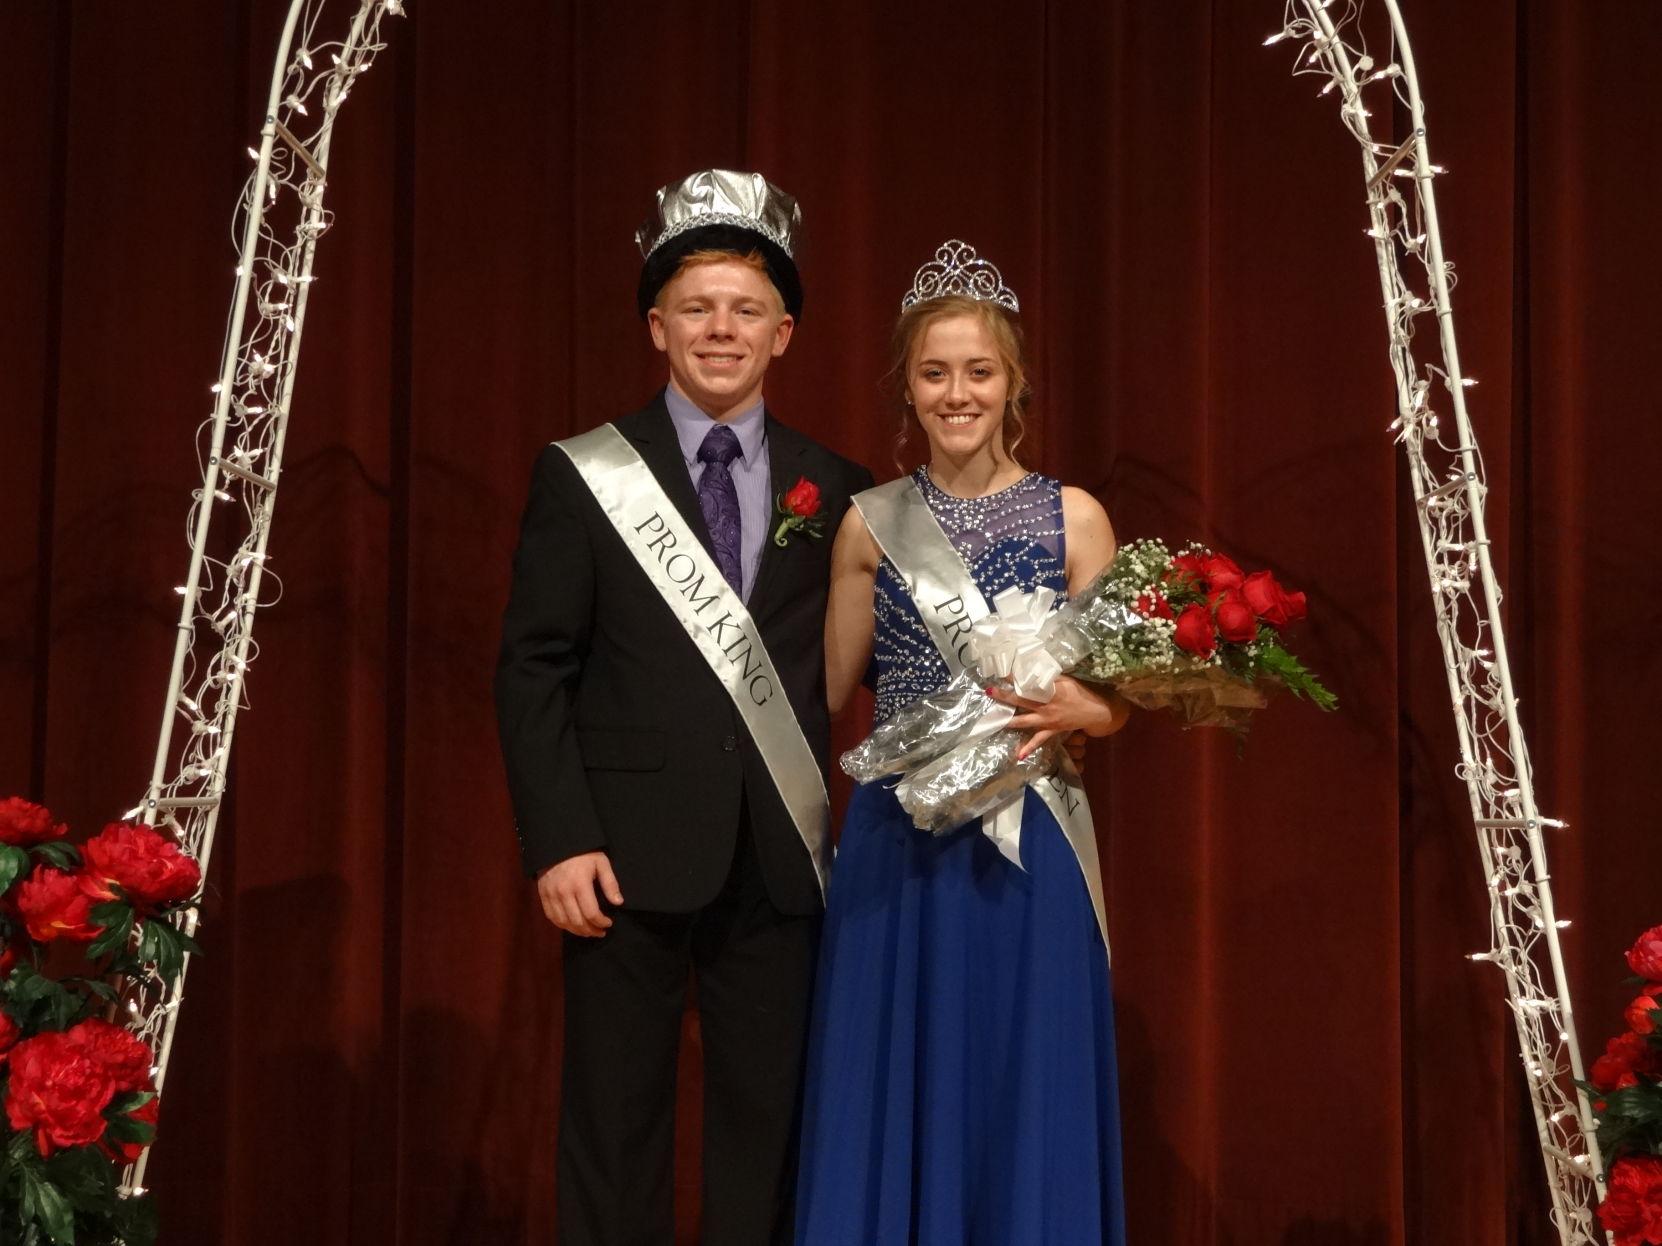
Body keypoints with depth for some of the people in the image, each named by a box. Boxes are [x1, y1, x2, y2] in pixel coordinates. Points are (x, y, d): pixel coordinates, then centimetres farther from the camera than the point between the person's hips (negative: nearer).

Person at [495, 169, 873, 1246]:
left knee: (768, 1127, 7)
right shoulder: (584, 476, 2)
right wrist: (559, 842, -10)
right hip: (632, 853, -2)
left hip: (780, 859, 2)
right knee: (615, 1129, 4)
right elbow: (534, 668, -2)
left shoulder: (832, 488, 8)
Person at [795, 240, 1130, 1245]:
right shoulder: (871, 523, 5)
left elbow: (1115, 700, 2)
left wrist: (1071, 709, -17)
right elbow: (828, 688, 12)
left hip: (1027, 849, -1)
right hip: (898, 850, 1)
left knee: (1024, 1091, 4)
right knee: (893, 1094, 5)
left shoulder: (1073, 517, 0)